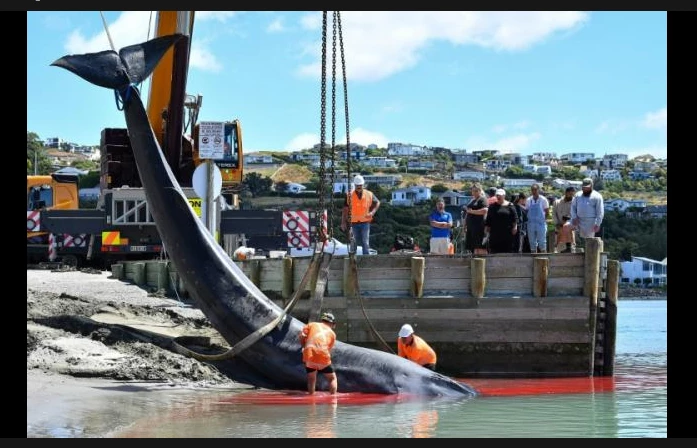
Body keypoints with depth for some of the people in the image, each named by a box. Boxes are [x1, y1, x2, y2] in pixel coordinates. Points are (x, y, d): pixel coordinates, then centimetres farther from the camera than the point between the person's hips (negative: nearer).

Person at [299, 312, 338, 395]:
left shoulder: (311, 325, 18)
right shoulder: (332, 333, 20)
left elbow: (302, 336, 5)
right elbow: (329, 349, 16)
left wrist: (304, 347, 20)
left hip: (309, 356, 1)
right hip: (323, 357, -1)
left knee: (311, 379, 22)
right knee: (332, 378, 17)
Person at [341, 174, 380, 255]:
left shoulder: (369, 194, -1)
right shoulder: (350, 196, -3)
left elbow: (377, 203, 13)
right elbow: (345, 209, 0)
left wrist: (372, 212, -4)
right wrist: (343, 222, -3)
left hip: (365, 222, -1)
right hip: (354, 223, 1)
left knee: (365, 242, -7)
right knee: (358, 242, 10)